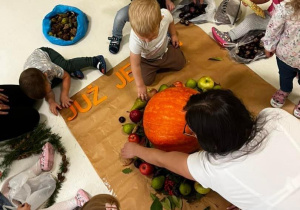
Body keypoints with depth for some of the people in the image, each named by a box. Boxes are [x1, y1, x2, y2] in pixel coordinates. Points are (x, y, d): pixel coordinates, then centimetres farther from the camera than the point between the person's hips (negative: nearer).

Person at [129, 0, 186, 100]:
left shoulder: (165, 14, -40)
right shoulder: (135, 40, -45)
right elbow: (135, 65, -31)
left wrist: (173, 35, 5)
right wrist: (140, 86, -24)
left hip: (164, 50, 2)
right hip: (146, 59, -2)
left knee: (180, 63, 15)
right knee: (147, 80, -3)